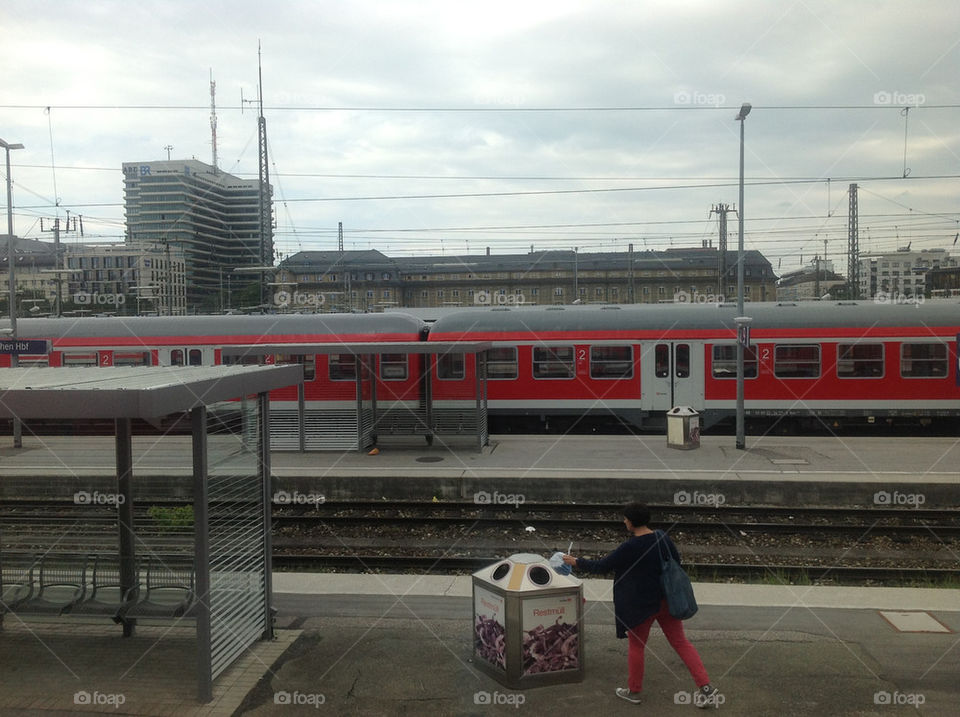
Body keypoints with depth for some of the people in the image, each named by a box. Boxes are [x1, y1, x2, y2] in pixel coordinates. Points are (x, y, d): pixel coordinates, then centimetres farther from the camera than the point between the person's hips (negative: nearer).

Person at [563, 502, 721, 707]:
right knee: (680, 642, 13)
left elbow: (602, 566, -13)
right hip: (666, 601, 5)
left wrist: (576, 562, 0)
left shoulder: (629, 547, -21)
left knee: (636, 646, 14)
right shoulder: (663, 538, -4)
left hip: (642, 604, -5)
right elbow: (676, 561, 11)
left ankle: (634, 691, 27)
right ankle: (706, 688, 8)